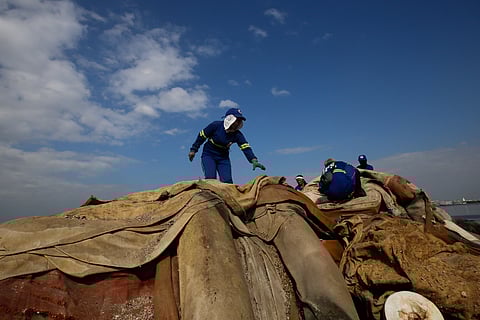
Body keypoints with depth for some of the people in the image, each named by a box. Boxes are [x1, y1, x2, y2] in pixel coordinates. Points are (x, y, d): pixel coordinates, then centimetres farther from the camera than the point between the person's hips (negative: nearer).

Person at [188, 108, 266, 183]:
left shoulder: (237, 135, -10)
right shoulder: (216, 125, -18)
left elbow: (245, 147, -21)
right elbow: (202, 136, -6)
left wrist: (254, 160, -36)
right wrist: (193, 150, -2)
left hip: (223, 158, 3)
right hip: (208, 155, -3)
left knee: (227, 181, -8)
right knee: (210, 179, -19)